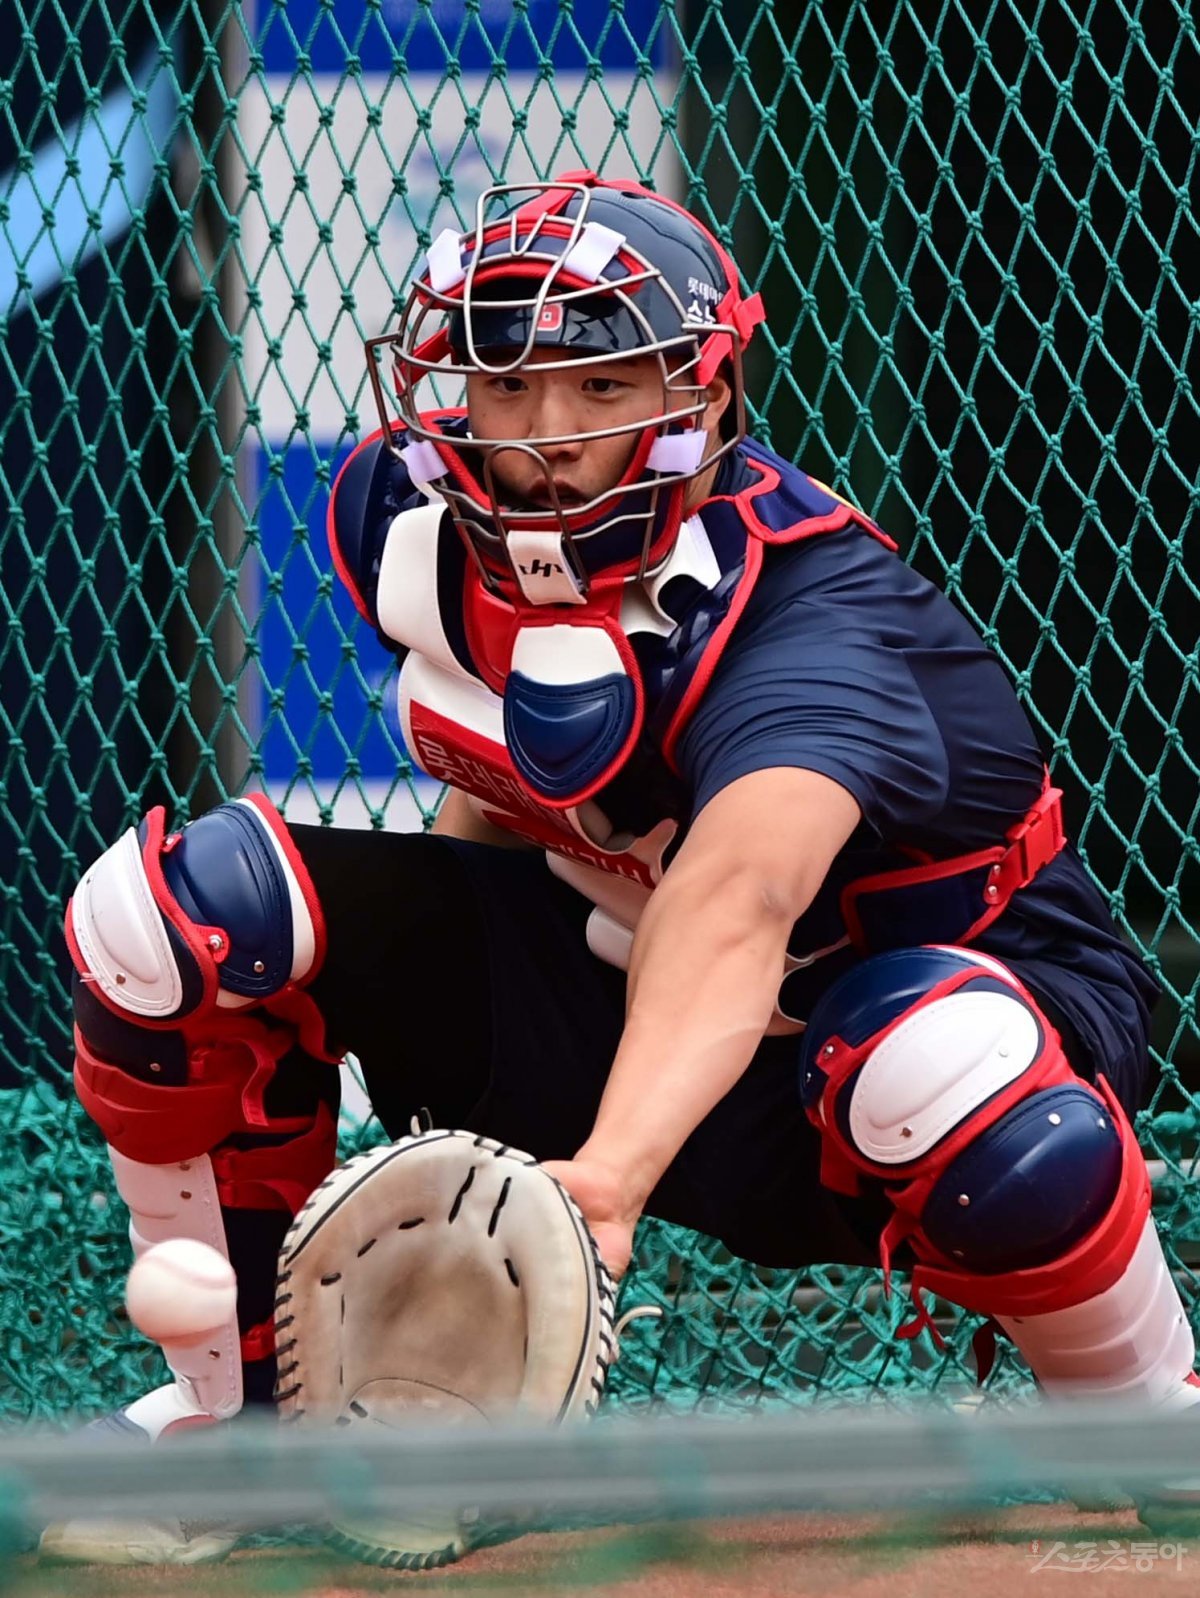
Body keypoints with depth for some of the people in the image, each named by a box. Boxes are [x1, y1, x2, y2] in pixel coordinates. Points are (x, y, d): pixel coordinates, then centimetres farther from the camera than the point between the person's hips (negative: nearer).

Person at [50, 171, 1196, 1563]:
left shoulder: (803, 618, -35)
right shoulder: (412, 518, -13)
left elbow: (734, 905, -55)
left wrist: (609, 1174, -71)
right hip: (599, 969, 6)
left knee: (955, 1076, -44)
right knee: (174, 909, -14)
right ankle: (235, 1397, 5)